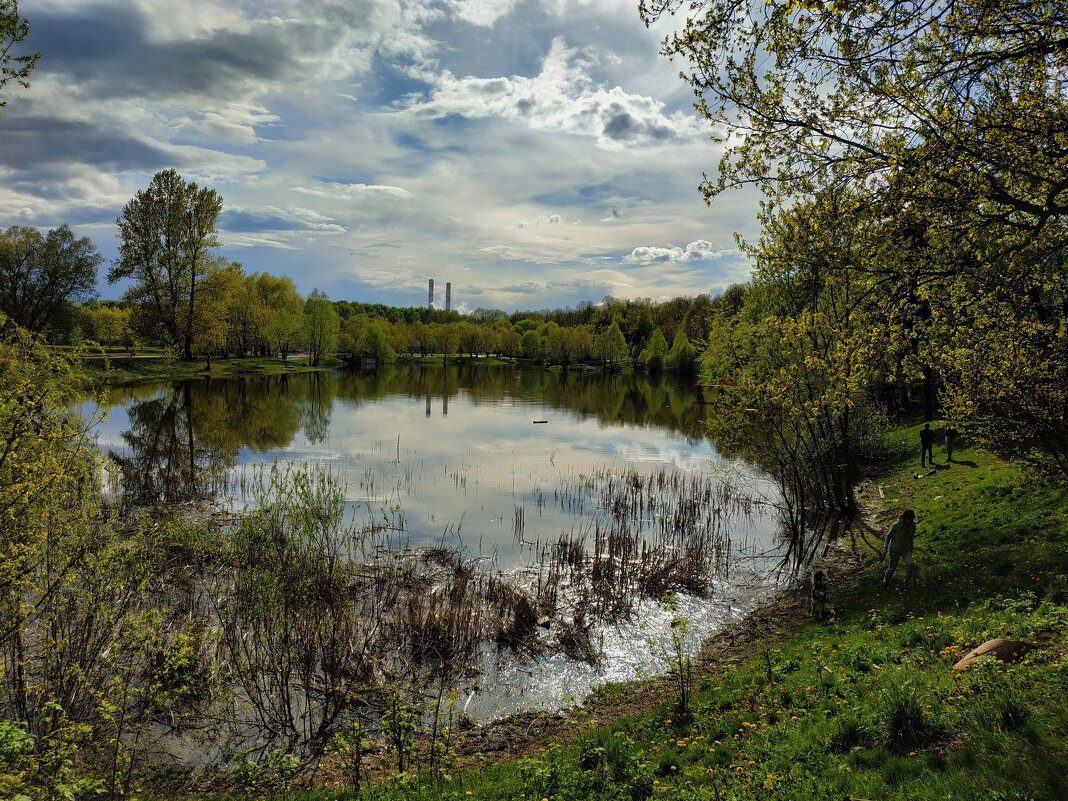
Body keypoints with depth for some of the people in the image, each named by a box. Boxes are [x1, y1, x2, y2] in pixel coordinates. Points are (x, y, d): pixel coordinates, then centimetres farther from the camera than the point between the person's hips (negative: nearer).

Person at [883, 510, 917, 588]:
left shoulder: (913, 525, -9)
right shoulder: (896, 525, -22)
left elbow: (911, 537, 8)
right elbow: (888, 536, -11)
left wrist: (911, 551, 16)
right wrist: (885, 548, -20)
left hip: (906, 549, 3)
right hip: (895, 549, -3)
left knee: (909, 563, -22)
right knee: (892, 568, 6)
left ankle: (907, 582, -4)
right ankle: (885, 582, 33)